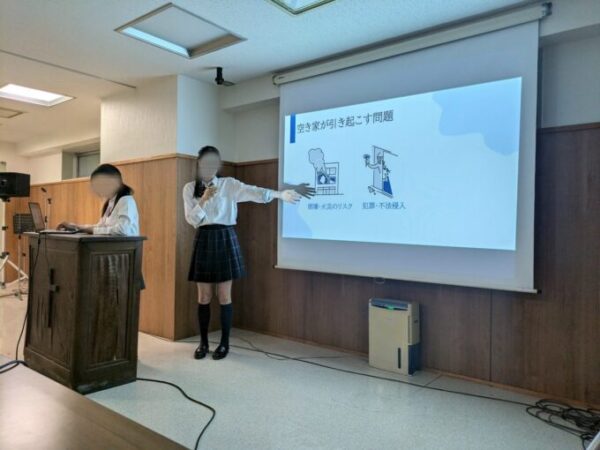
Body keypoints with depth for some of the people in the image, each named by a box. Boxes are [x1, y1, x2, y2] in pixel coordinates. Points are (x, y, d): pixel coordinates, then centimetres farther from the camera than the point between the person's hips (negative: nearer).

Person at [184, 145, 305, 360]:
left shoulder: (229, 184, 0)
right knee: (204, 297, 6)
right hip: (203, 241, 2)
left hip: (225, 239, -1)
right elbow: (191, 219, -2)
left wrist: (281, 194, -31)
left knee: (224, 296, 3)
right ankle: (203, 343, 22)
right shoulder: (190, 188, 6)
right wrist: (204, 200, -16)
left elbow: (254, 192, -16)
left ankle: (224, 343, 17)